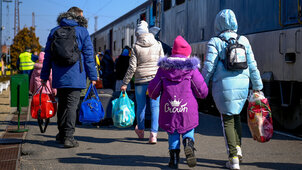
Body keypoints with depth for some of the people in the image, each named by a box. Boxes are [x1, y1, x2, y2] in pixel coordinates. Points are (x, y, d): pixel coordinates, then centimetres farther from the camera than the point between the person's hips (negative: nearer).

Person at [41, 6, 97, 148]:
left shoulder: (54, 31, 11)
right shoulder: (82, 31, 0)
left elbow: (47, 56, 13)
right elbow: (88, 55, -2)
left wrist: (44, 76, 16)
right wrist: (92, 76, 1)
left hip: (59, 77, 4)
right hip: (75, 77, -4)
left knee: (62, 104, 16)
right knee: (71, 105, -4)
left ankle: (61, 134, 26)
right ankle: (68, 137, -10)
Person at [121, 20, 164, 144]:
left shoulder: (136, 47, -2)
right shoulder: (157, 45, 5)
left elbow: (132, 67, -4)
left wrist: (125, 83, 2)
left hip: (140, 81, -1)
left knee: (140, 106, 12)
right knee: (155, 107, 1)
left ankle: (140, 131, 29)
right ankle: (153, 134, -8)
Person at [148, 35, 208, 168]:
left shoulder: (163, 68, 4)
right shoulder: (191, 69, -1)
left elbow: (153, 89, 6)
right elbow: (202, 91, -2)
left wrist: (153, 95, 28)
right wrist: (202, 94, 21)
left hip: (168, 109, 1)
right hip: (187, 109, -1)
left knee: (172, 133, 15)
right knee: (188, 130, 15)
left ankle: (174, 158, 4)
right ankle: (188, 143, -15)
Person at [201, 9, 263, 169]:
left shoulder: (215, 42, -5)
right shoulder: (244, 41, 6)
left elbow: (209, 67, -8)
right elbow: (252, 66, 7)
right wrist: (257, 87, 14)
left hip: (224, 85, -3)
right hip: (242, 85, 4)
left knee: (228, 120, 6)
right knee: (236, 115, 25)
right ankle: (237, 147, 15)